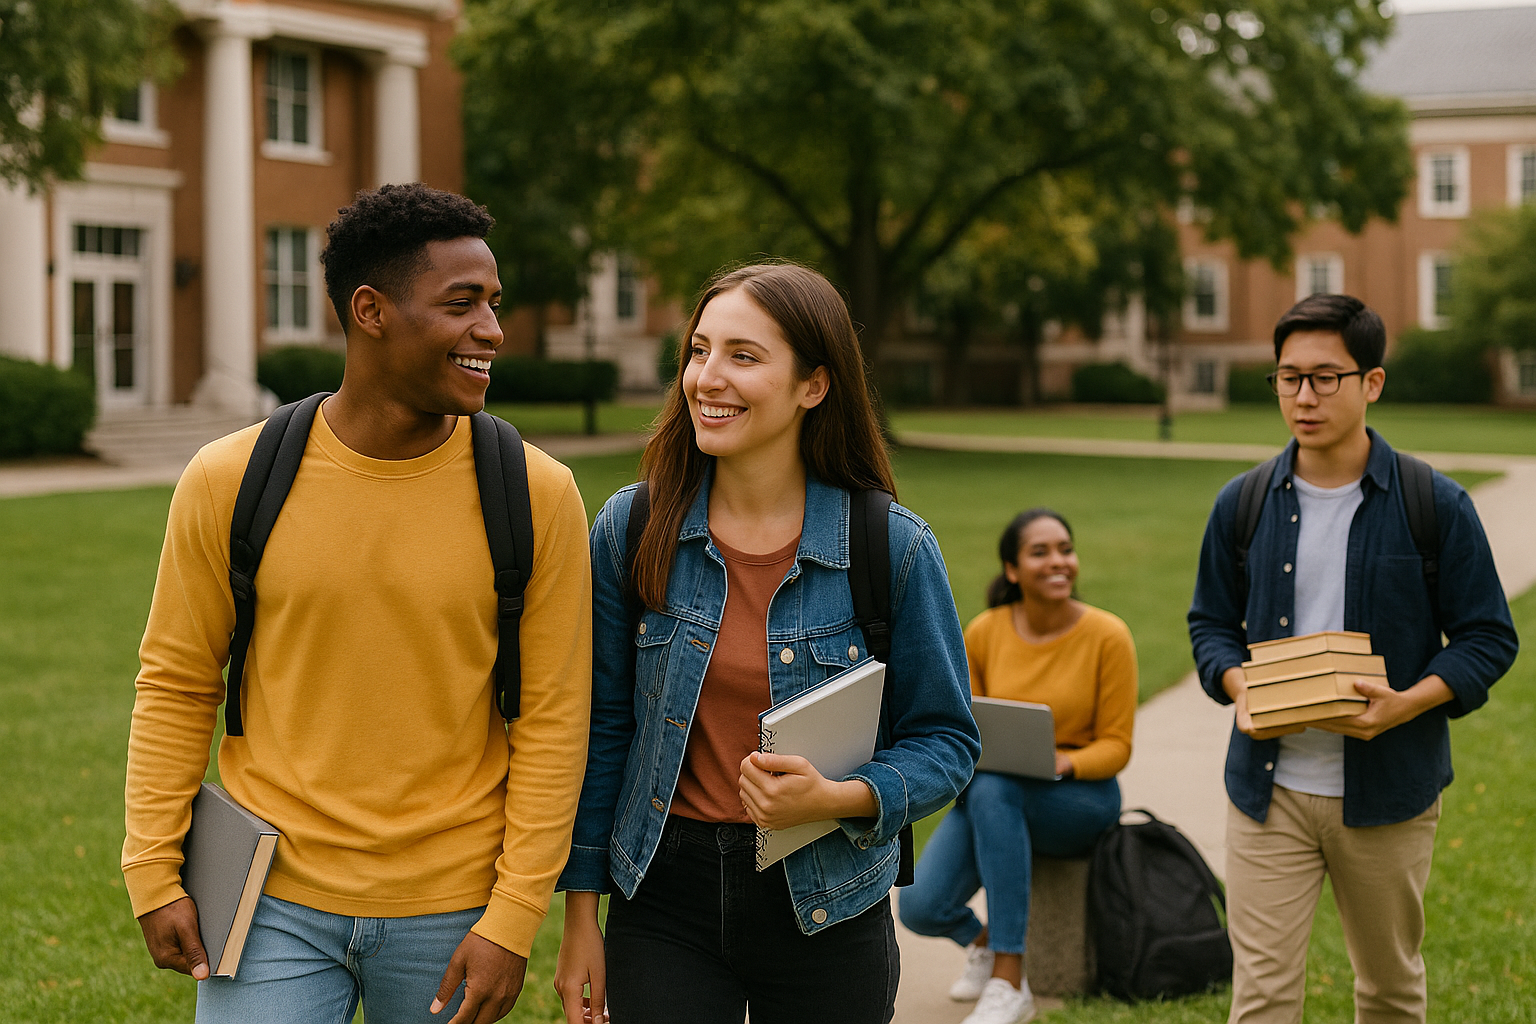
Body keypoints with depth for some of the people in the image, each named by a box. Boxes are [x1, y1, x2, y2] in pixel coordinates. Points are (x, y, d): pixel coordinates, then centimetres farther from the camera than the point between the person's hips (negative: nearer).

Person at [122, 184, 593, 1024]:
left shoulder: (536, 496, -6)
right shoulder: (229, 482, -5)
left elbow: (553, 715, -3)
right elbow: (176, 683, 4)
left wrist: (513, 919, -7)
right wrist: (153, 875, 1)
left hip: (450, 912, 0)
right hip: (275, 906, 0)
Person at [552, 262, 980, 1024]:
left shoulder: (894, 547, -8)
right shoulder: (630, 530, -3)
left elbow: (945, 740, -2)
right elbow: (600, 727, 3)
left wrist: (839, 798, -21)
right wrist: (580, 915, 3)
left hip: (824, 911, -1)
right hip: (664, 903, 1)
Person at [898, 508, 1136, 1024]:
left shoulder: (1107, 636, -11)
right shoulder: (983, 633, -3)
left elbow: (1115, 745, -6)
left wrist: (1063, 763, -26)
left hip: (1081, 798, -3)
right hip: (991, 797, 3)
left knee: (992, 788, -38)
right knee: (919, 908, -21)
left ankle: (1008, 981, -31)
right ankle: (982, 939, 19)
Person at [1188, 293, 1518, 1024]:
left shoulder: (1435, 507, -5)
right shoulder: (1243, 505, 2)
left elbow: (1488, 636, -3)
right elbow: (1211, 621, 12)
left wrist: (1409, 702, -20)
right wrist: (1239, 687, -10)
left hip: (1389, 793, -1)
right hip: (1269, 788, 1)